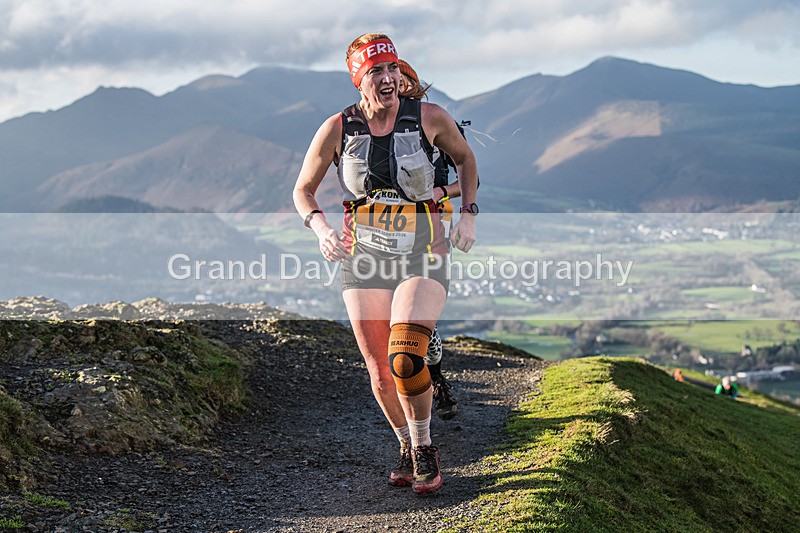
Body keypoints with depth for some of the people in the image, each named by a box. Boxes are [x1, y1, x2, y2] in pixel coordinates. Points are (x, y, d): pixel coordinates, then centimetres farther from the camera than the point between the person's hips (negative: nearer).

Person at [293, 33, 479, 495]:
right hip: (364, 256, 2)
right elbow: (303, 190, 6)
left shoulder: (429, 118, -6)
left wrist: (469, 214, 3)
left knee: (405, 359, -20)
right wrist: (321, 228, -13)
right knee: (380, 372, 4)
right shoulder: (338, 128, -4)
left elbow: (465, 157, 14)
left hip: (422, 254, -2)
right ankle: (407, 449, 29)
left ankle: (425, 449, 3)